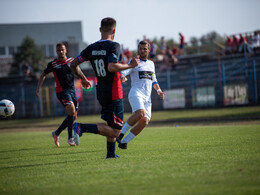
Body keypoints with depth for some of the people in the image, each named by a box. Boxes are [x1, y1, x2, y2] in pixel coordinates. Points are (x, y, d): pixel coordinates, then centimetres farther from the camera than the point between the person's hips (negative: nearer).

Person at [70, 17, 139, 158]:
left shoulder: (91, 48, 6)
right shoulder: (114, 46, -13)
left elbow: (73, 64, 7)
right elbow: (111, 67, -28)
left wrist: (82, 78, 23)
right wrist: (130, 65, -15)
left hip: (101, 92, 8)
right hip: (113, 94, -8)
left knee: (112, 125, 25)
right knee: (115, 131, -6)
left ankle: (111, 153, 25)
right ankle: (83, 128, -20)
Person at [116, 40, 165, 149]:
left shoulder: (151, 64, 23)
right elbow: (123, 72, -9)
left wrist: (158, 90, 17)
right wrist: (122, 77, -32)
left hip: (147, 98, 6)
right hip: (136, 93, -6)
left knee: (144, 122, -12)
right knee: (140, 113, -32)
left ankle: (124, 141, -5)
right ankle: (121, 133, -20)